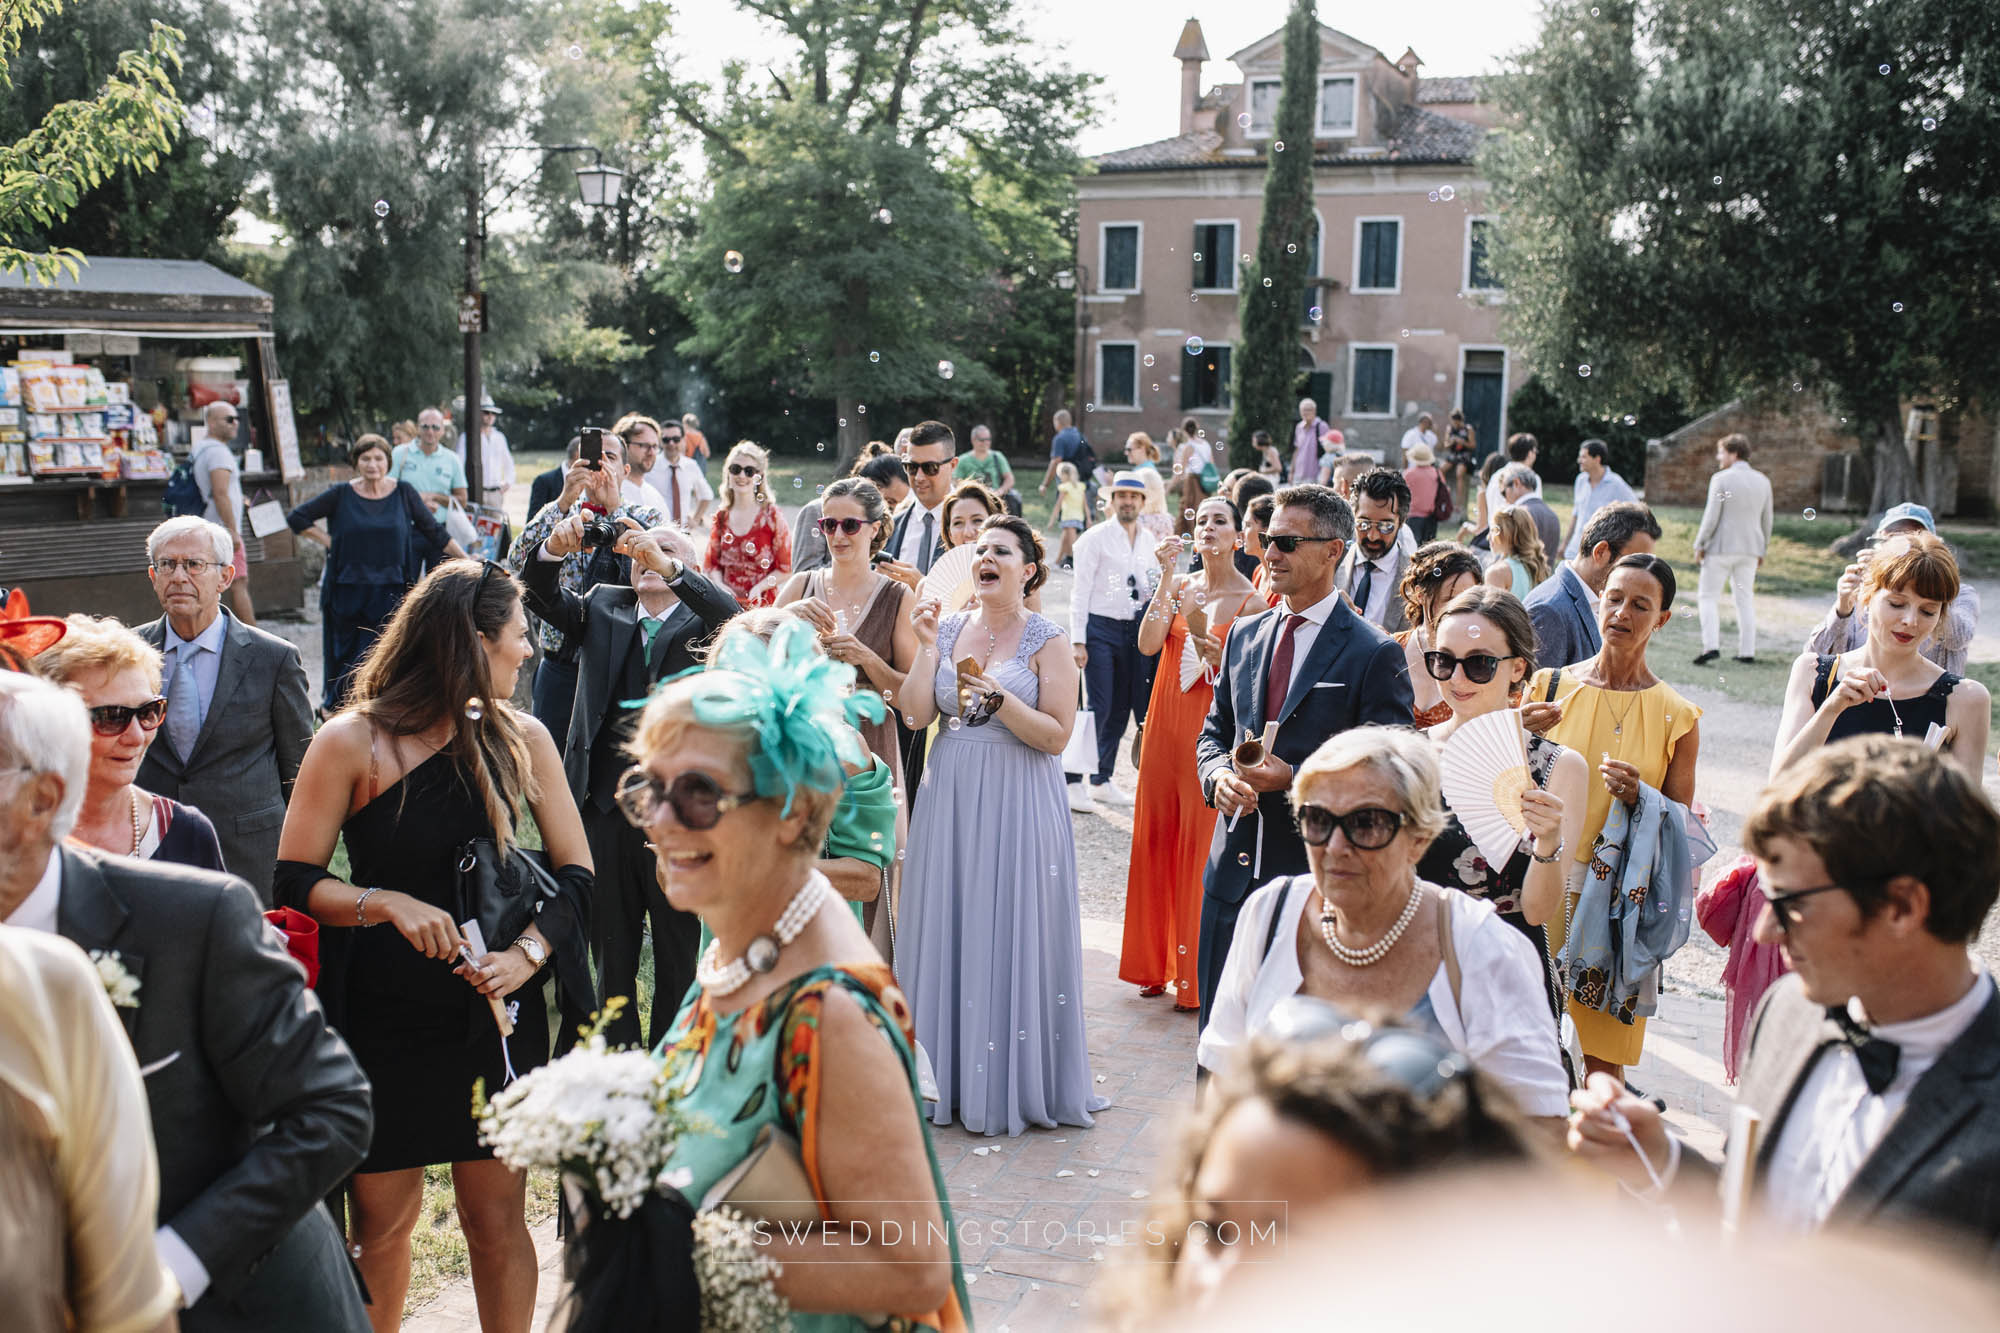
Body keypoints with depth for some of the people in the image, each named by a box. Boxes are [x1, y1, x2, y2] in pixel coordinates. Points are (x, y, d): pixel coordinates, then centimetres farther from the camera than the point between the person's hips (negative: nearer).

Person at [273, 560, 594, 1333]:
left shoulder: (521, 738, 2)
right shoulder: (352, 744, -7)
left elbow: (576, 873, 3)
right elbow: (293, 884, -5)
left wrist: (527, 953, -13)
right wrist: (387, 904, -21)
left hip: (495, 1015, 2)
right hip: (381, 1019, -2)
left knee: (498, 1218, 8)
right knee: (381, 1219, 10)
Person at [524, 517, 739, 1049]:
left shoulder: (702, 619, 0)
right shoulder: (604, 607, 11)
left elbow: (735, 620, -21)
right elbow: (541, 597, -1)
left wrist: (667, 567, -32)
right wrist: (553, 550, -21)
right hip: (605, 809, 4)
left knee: (679, 954, 9)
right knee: (610, 950, 16)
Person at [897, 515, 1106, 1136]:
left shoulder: (1046, 641, -4)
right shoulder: (951, 627, 8)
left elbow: (1057, 736, -9)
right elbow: (916, 713, -1)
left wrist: (998, 698, -19)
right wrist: (928, 646, -9)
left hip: (1017, 805, -4)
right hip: (950, 799, 4)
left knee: (1011, 932, 0)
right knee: (949, 928, 7)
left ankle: (1015, 1084, 14)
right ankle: (951, 1075, 20)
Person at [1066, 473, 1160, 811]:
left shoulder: (1151, 541, 12)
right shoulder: (1095, 538, -4)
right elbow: (1080, 590, -7)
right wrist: (1077, 640, -13)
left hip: (1136, 629, 5)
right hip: (1101, 628, -5)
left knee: (1121, 709, 9)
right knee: (1098, 707, -9)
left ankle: (1101, 781, 20)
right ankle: (1072, 781, -1)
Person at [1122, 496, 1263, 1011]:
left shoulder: (1251, 601, -5)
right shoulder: (1179, 586, 7)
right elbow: (1148, 644, -7)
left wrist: (1204, 636, -23)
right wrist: (1166, 578, -11)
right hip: (1166, 723, 5)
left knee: (1202, 845, -2)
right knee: (1156, 837, 9)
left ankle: (1198, 973, 10)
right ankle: (1157, 961, 23)